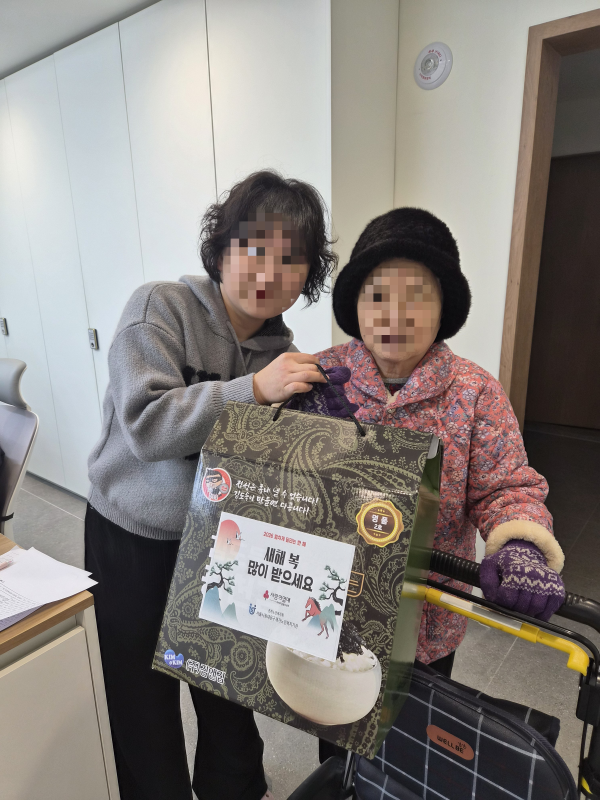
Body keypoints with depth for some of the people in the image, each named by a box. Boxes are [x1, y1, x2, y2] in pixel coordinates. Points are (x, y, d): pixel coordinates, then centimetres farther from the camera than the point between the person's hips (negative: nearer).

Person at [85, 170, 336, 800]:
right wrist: (254, 389, -33)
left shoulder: (283, 353, -2)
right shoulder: (159, 309, -16)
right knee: (143, 702, 15)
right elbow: (144, 424, -27)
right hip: (132, 542, -3)